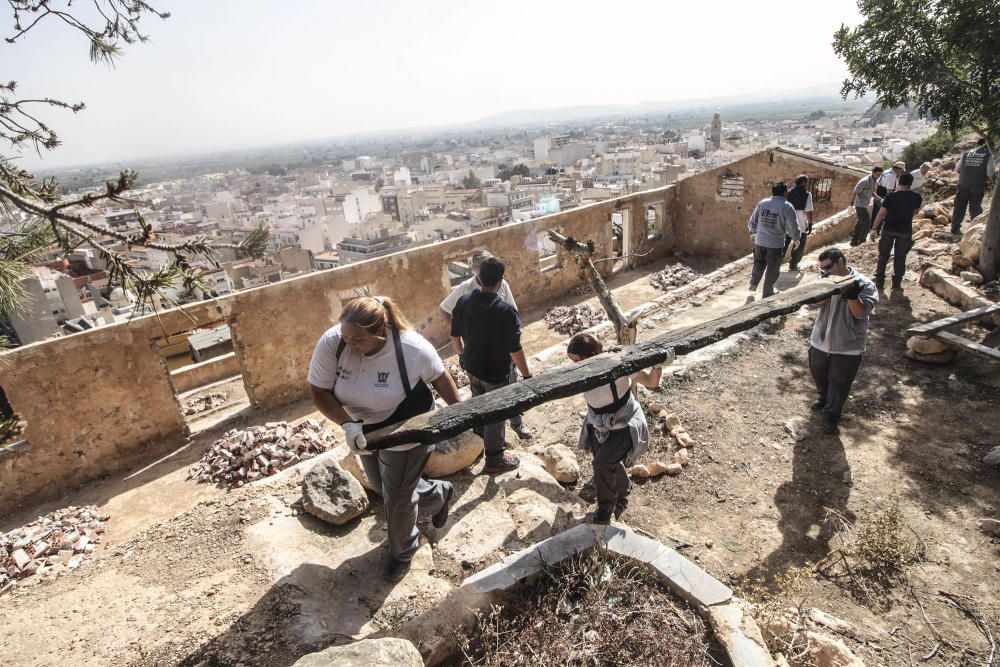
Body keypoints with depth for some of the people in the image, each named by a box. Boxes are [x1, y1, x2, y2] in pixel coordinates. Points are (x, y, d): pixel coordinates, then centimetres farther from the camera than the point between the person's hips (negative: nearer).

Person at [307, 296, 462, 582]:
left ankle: (402, 552, 44)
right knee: (382, 486, 27)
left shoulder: (412, 347, -32)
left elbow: (439, 377, -13)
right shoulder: (331, 343, -27)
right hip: (366, 430, 5)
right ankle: (438, 495, 55)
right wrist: (348, 424, -30)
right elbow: (319, 391, -15)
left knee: (397, 498, 10)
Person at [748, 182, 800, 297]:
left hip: (760, 241, 3)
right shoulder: (787, 207, -12)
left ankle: (753, 284, 18)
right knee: (772, 269, 11)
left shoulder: (762, 203, -1)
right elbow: (793, 227, -10)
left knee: (759, 263, 24)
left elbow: (752, 222, 7)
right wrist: (796, 239, 9)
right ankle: (768, 292, 20)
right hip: (776, 244, -3)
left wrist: (753, 233, 26)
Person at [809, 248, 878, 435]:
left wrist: (851, 296, -38)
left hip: (847, 347, -4)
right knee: (819, 375, 22)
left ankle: (831, 416, 25)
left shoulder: (864, 285, -12)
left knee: (839, 383, 7)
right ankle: (824, 397, 51)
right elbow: (818, 302, -14)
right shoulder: (827, 279, -2)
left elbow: (861, 312, -21)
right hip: (821, 341, 4)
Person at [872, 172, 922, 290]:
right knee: (900, 257, 11)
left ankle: (879, 281, 9)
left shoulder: (890, 195, -12)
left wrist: (874, 228, -7)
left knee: (883, 256, 9)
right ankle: (896, 282, 15)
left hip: (888, 229, -1)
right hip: (905, 231, 1)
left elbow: (881, 213, -14)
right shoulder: (916, 197, -7)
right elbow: (915, 211, 9)